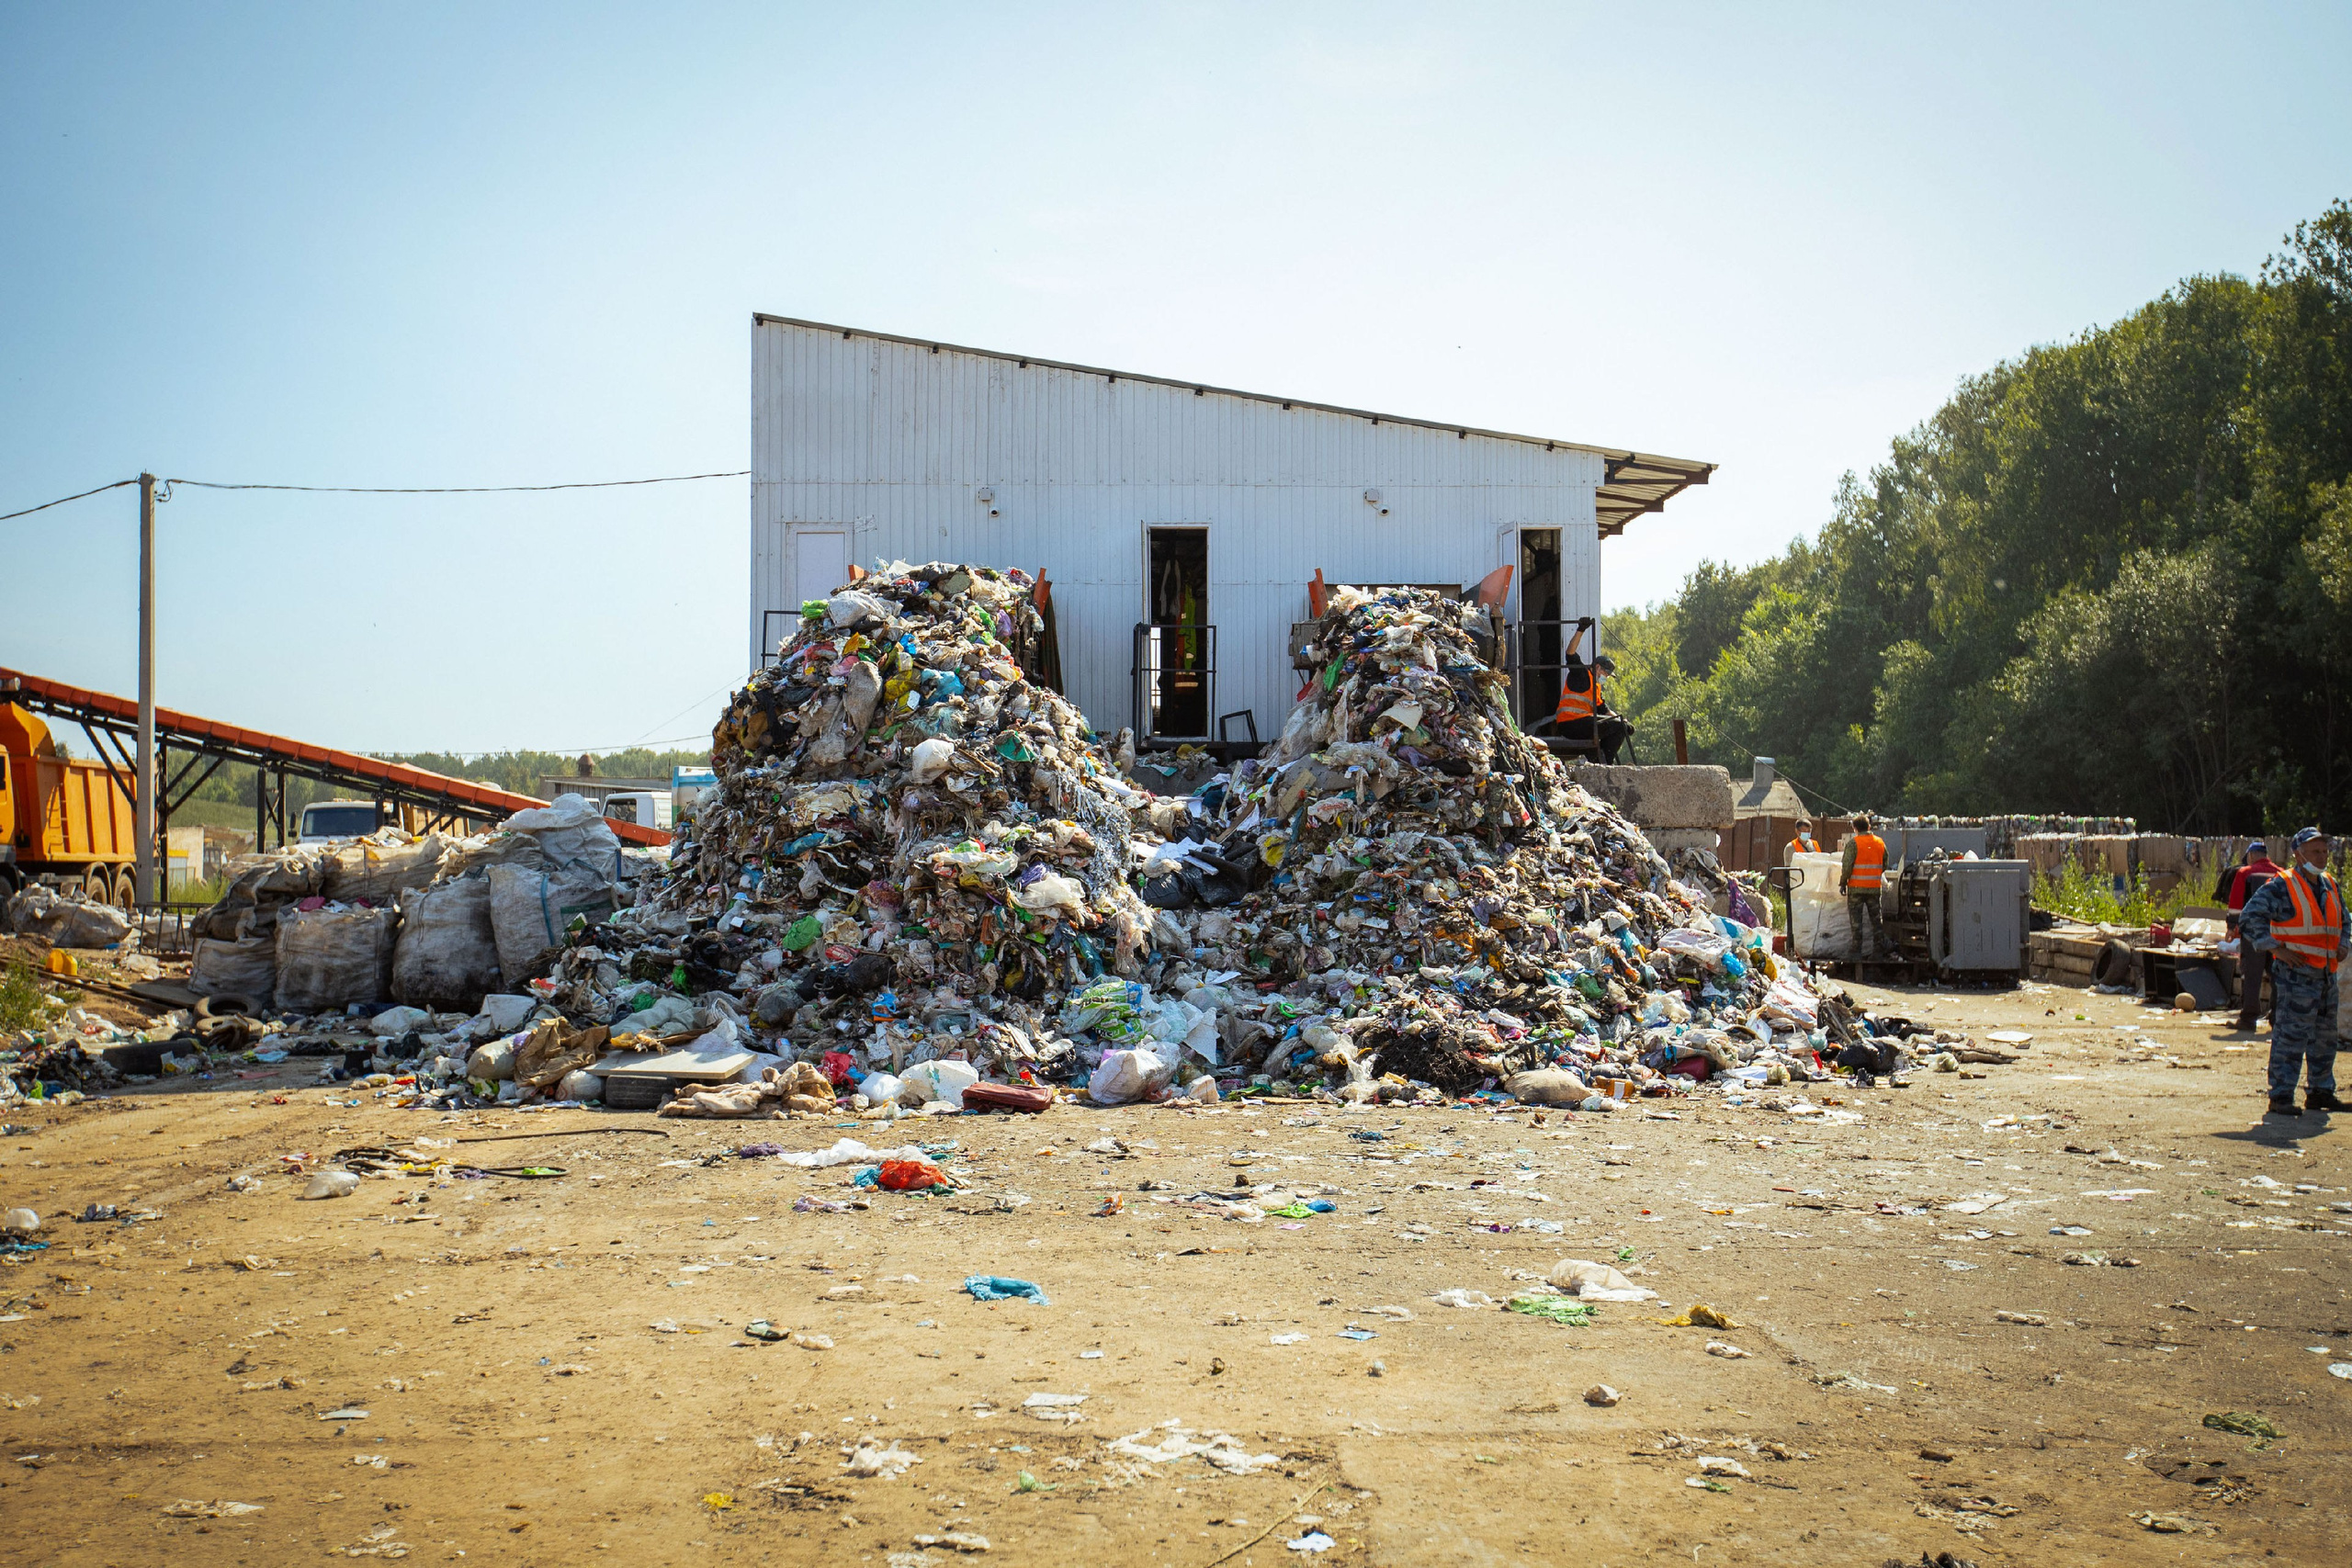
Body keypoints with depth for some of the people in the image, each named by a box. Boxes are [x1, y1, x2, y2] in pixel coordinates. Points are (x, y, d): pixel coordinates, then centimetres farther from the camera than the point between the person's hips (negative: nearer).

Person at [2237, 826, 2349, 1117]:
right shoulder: (2281, 886, -9)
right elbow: (2249, 918, -14)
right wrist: (2276, 948, -17)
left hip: (2326, 973, 8)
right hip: (2295, 972, -8)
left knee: (2325, 1037, 14)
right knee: (2290, 1036, -9)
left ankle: (2320, 1092, 26)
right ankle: (2280, 1097, -5)